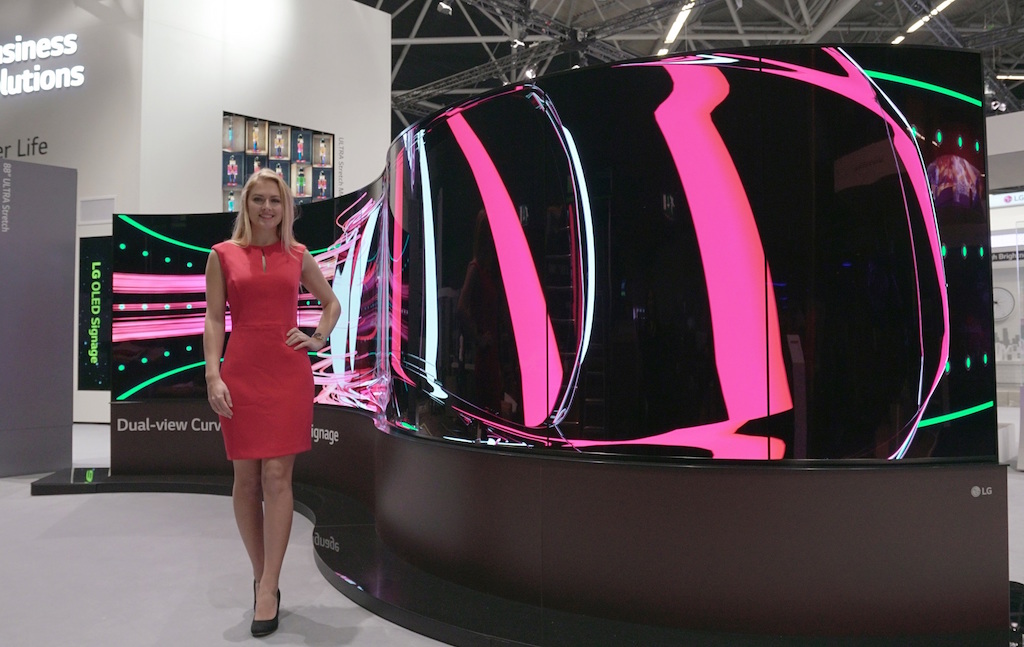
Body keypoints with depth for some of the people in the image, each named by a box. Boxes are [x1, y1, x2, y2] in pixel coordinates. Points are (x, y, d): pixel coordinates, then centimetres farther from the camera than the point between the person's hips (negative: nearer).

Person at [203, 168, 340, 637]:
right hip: (241, 373, 0)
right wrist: (213, 376, -8)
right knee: (246, 478, 4)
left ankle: (268, 589, 0)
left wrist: (318, 340, 6)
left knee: (277, 476, -4)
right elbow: (213, 319, 2)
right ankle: (261, 576, 21)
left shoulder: (297, 256, 10)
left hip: (289, 373, 0)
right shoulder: (223, 255, 6)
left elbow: (332, 303, 22)